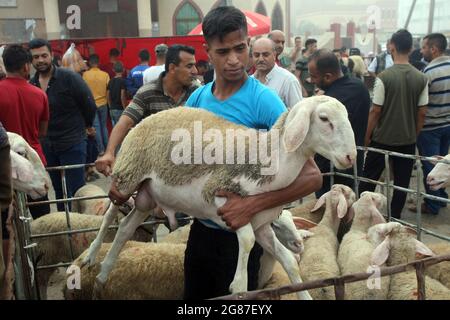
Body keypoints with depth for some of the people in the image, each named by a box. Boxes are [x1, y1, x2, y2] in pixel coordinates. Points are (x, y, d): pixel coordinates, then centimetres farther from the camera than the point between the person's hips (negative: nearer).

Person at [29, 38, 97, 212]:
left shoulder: (69, 77, -13)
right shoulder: (31, 83, 2)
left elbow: (89, 104, -5)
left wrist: (86, 125, 9)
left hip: (72, 144, -5)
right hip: (47, 145, 5)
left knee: (77, 190, -2)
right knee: (59, 191, 16)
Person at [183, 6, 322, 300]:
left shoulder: (264, 100, -20)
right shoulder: (197, 98, -3)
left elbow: (312, 176, -23)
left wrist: (253, 205, -33)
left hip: (240, 233, -5)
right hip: (201, 227, 5)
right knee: (194, 297, 24)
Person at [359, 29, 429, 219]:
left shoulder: (384, 77, -15)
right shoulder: (421, 79, -4)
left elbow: (375, 111, -13)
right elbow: (422, 113, 0)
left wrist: (367, 137, -1)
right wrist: (415, 134, 14)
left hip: (383, 138, -3)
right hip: (408, 139, 3)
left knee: (369, 178, 11)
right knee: (402, 181, 13)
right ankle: (394, 217, 21)